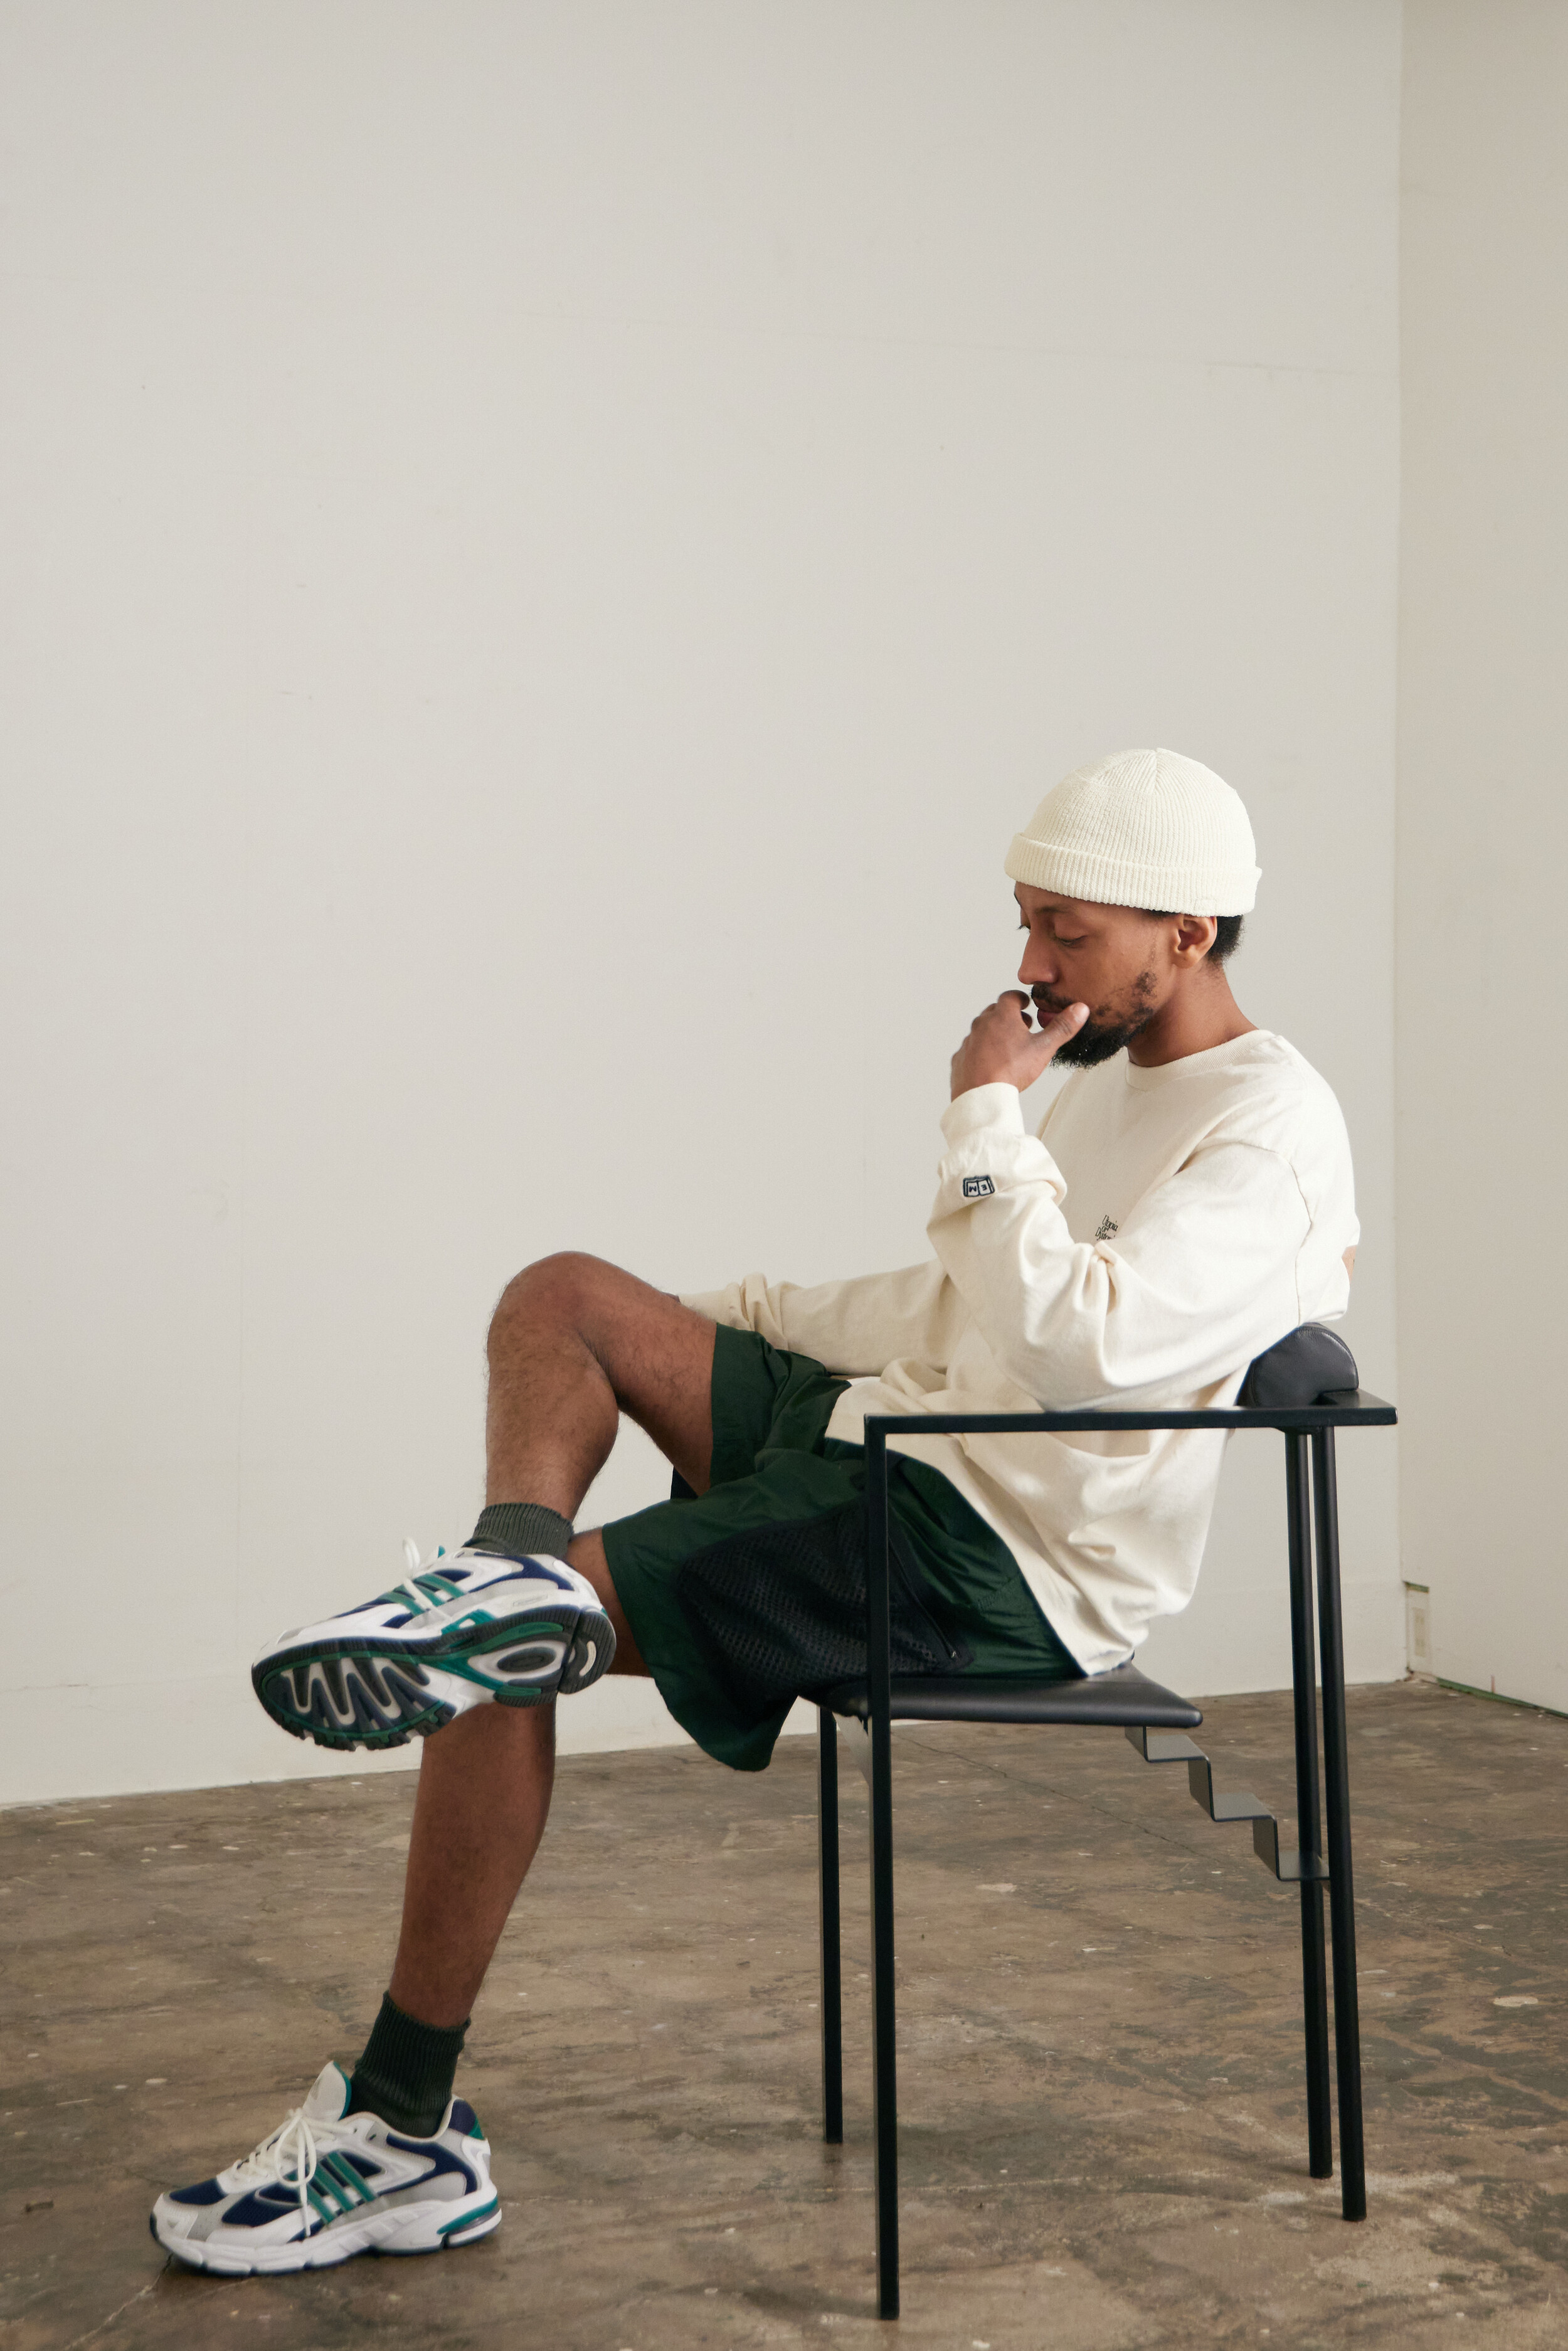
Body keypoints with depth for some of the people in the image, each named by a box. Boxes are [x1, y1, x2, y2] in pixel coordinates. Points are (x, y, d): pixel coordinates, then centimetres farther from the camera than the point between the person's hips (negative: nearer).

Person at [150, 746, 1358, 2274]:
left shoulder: (1269, 1140, -14)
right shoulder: (1111, 1081, 16)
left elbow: (1073, 1346, -30)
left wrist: (983, 1113, -22)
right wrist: (738, 1315, 24)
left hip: (1000, 1561, -10)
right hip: (904, 1433, 10)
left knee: (505, 1661, -16)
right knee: (562, 1300, 6)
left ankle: (405, 2128, -6)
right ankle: (514, 1583, -19)